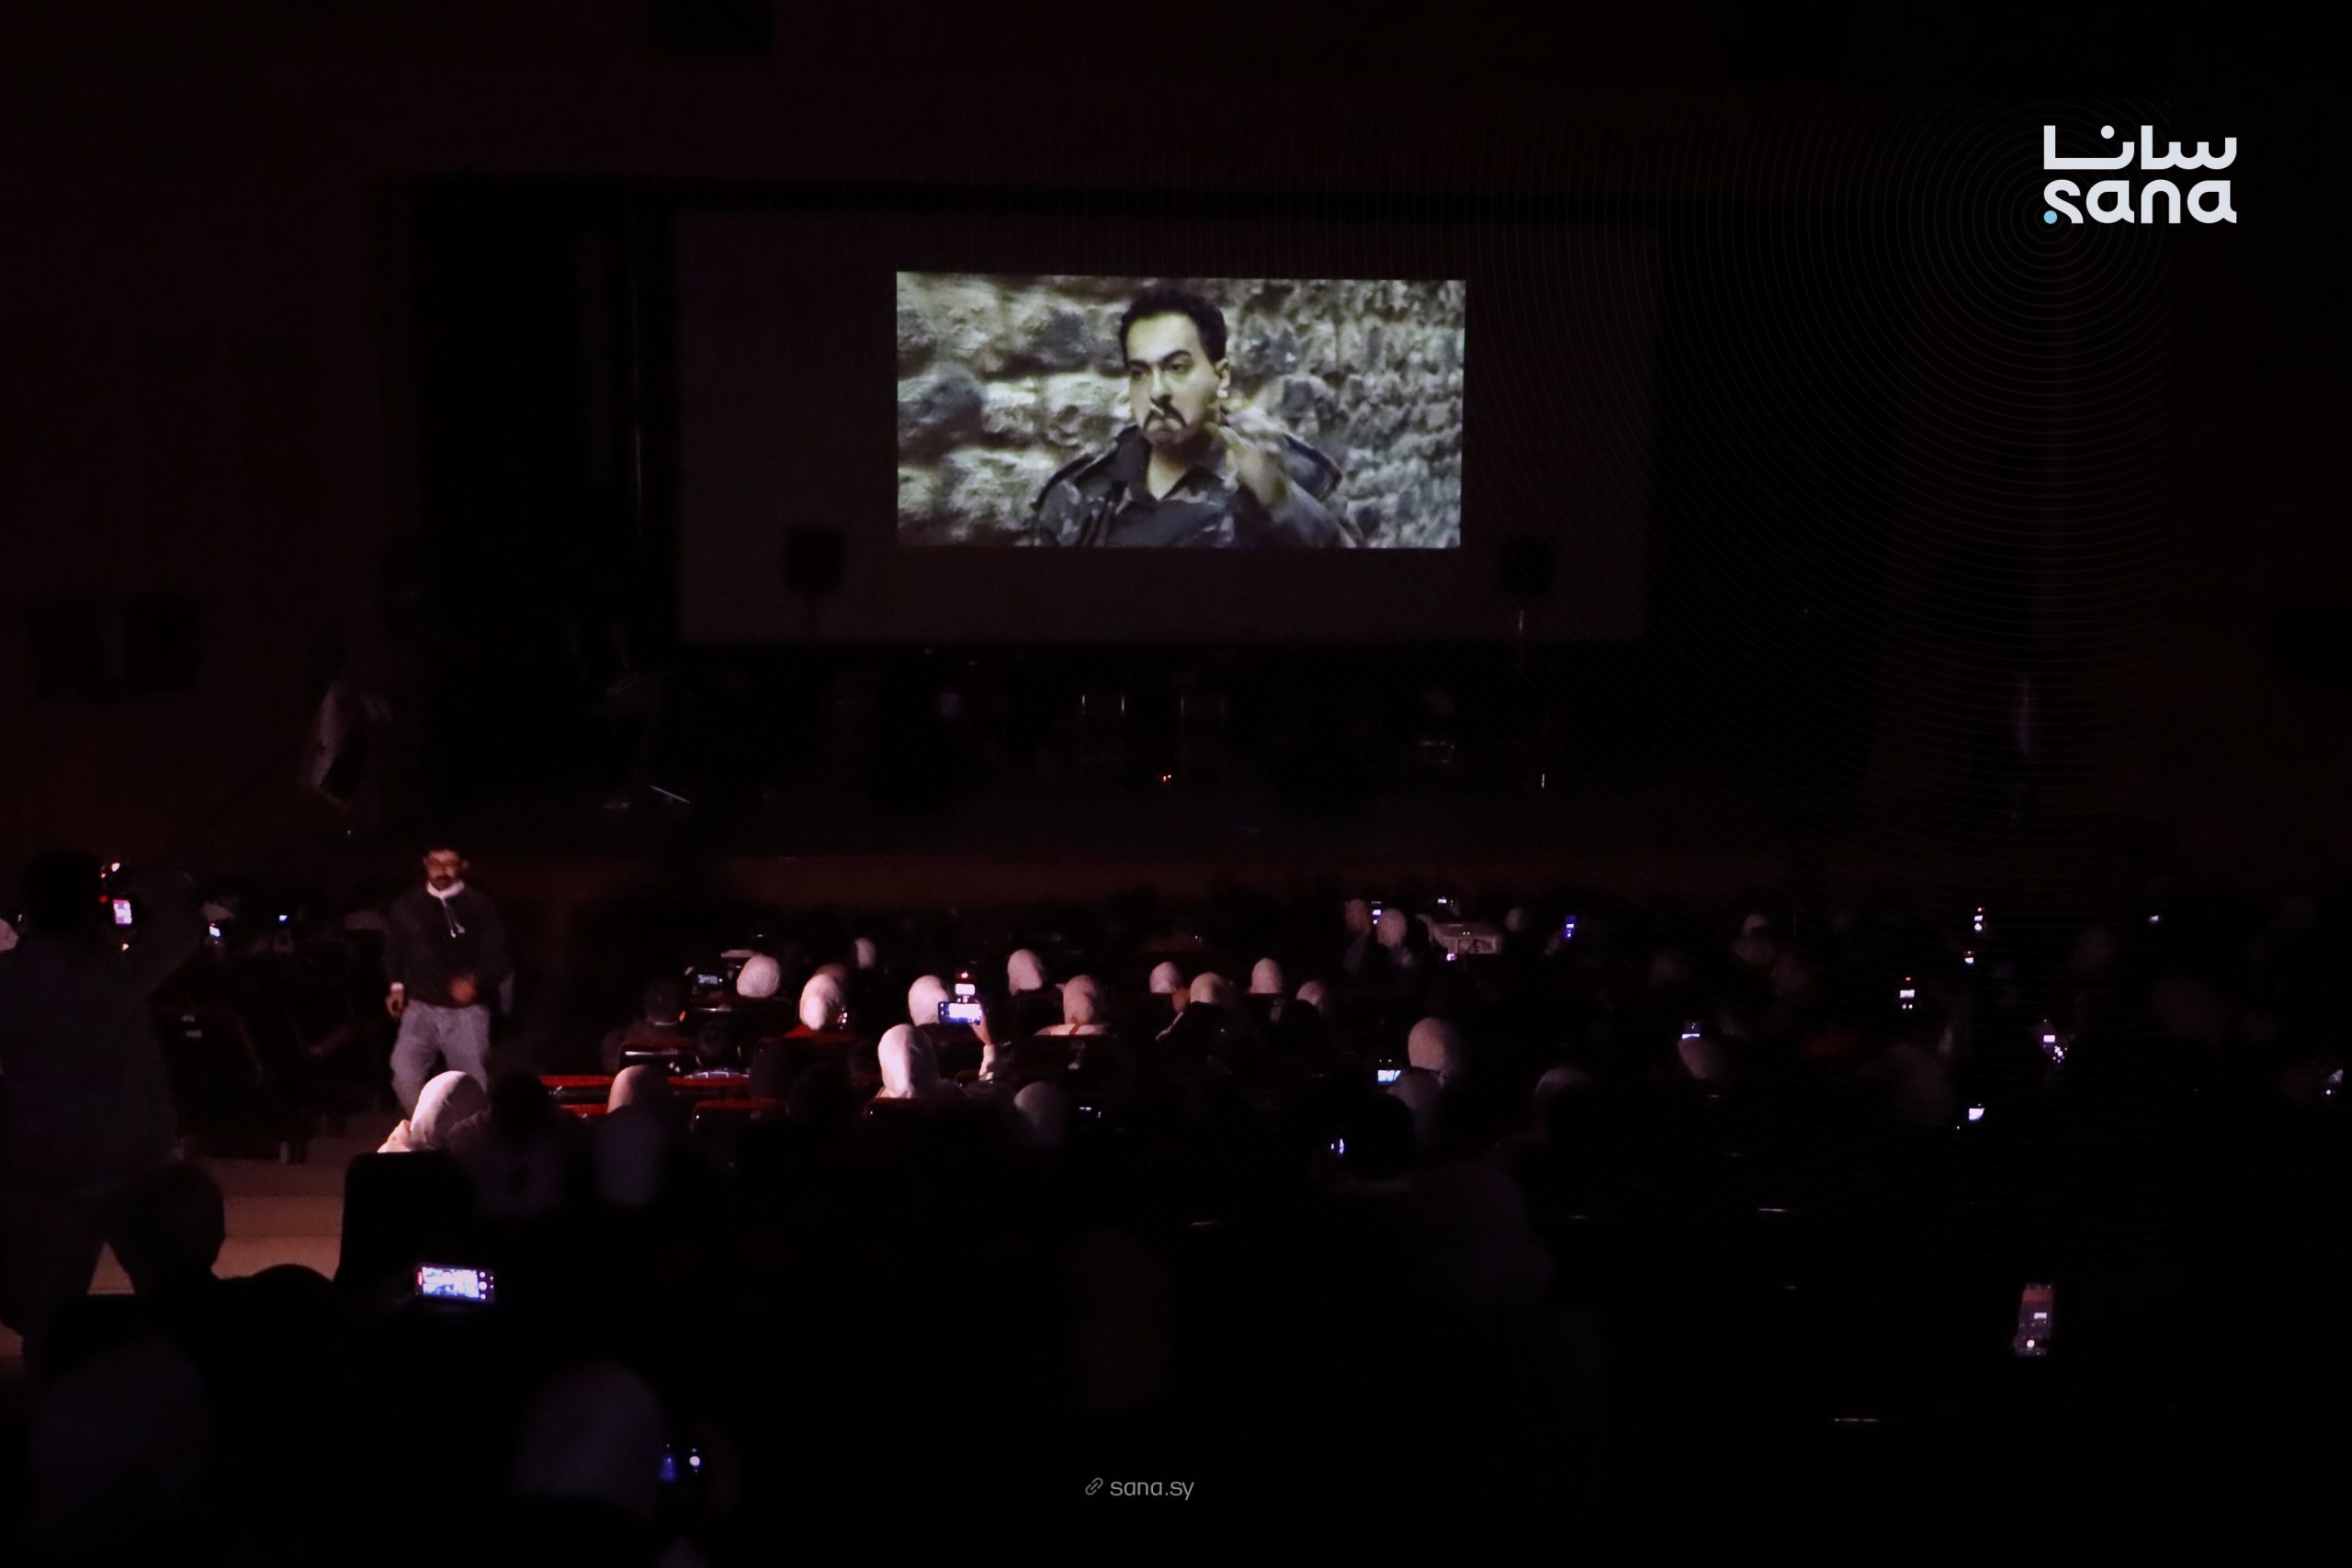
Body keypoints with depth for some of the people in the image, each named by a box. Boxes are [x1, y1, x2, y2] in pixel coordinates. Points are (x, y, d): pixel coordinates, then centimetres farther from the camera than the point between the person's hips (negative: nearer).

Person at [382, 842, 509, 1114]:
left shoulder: (479, 907, -3)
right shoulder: (406, 906, 6)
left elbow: (496, 959, -4)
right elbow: (393, 949, 20)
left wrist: (475, 982, -22)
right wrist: (397, 986, 7)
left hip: (466, 1011, -2)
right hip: (420, 1007, 2)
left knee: (474, 1083, 0)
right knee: (404, 1074, -15)